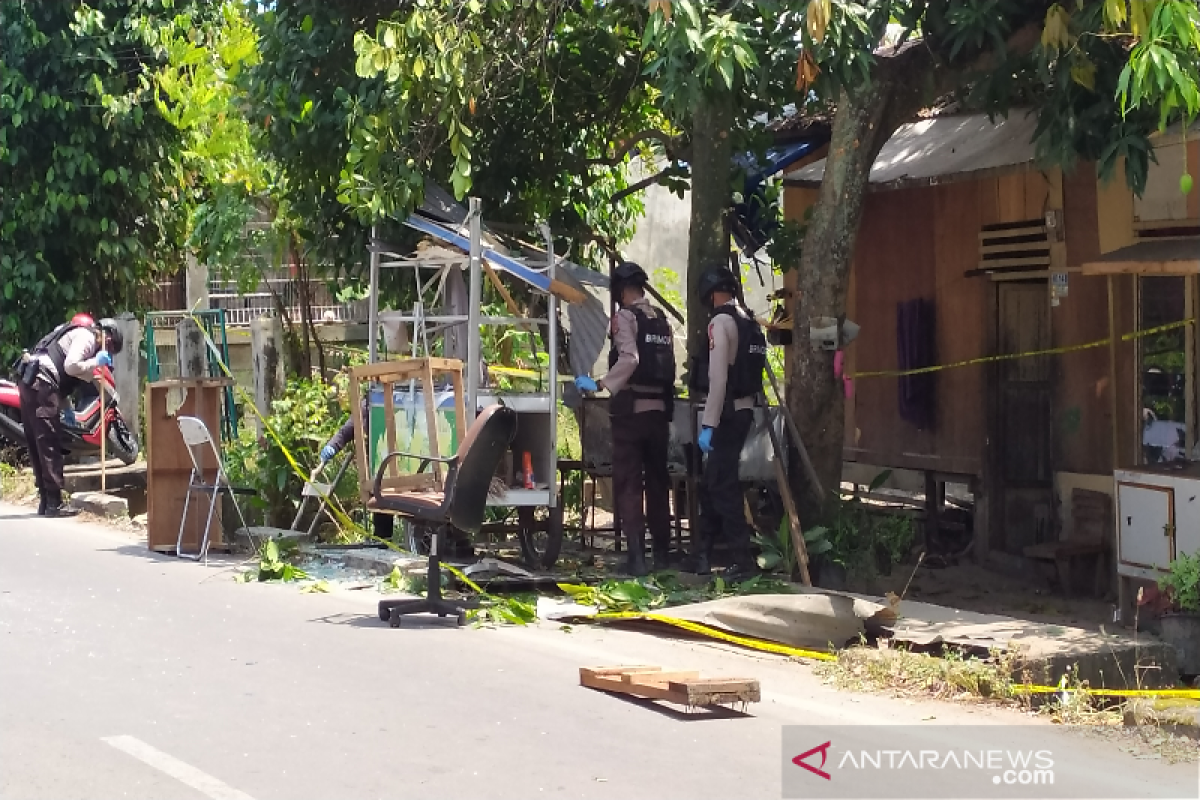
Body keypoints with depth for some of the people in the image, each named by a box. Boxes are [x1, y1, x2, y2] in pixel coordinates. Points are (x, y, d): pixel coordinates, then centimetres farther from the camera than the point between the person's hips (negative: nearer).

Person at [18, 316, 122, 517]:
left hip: (30, 383, 10)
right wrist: (96, 362, -8)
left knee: (38, 446, 11)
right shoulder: (86, 336, -5)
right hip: (42, 386, -10)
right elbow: (71, 366, -19)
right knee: (49, 445, -9)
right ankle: (54, 503, -9)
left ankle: (45, 501, 15)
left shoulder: (77, 333, 25)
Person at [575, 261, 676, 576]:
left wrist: (600, 385, -18)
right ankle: (661, 552, 19)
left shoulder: (625, 316, -7)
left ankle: (636, 555, -9)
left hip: (631, 408, -6)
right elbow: (669, 364, 8)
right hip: (660, 408, 6)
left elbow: (628, 359, -21)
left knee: (628, 483, -3)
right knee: (657, 480, 14)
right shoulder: (661, 319, 12)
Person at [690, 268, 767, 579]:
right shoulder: (750, 322, 12)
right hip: (745, 409, 9)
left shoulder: (721, 321, -13)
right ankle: (702, 556, 22)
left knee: (723, 486, -5)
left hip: (727, 411, -9)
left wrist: (708, 425, -19)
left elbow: (718, 378, -19)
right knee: (712, 483, 15)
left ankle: (743, 560, -5)